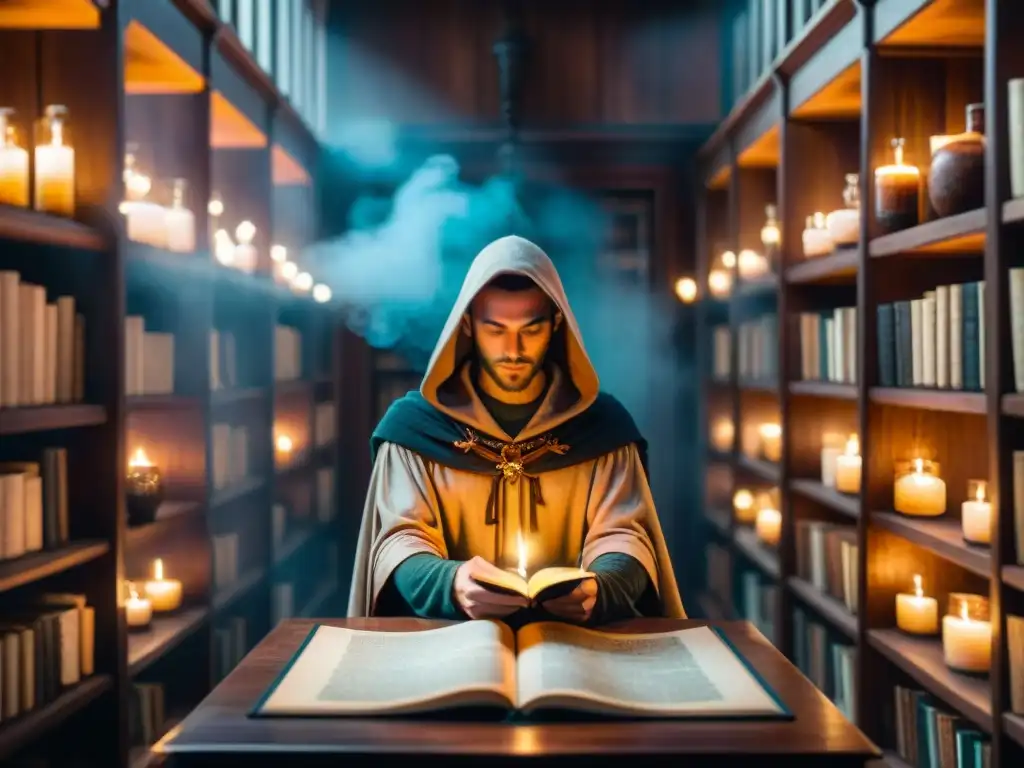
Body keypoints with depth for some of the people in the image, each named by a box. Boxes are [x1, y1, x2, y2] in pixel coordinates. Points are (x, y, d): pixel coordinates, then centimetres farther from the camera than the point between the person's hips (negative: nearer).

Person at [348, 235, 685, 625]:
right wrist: (451, 584, -26)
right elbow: (400, 541, -4)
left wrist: (599, 588, -24)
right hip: (450, 633, 0)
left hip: (574, 633, 1)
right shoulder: (412, 424, 1)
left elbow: (623, 537, 0)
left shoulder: (604, 423, 4)